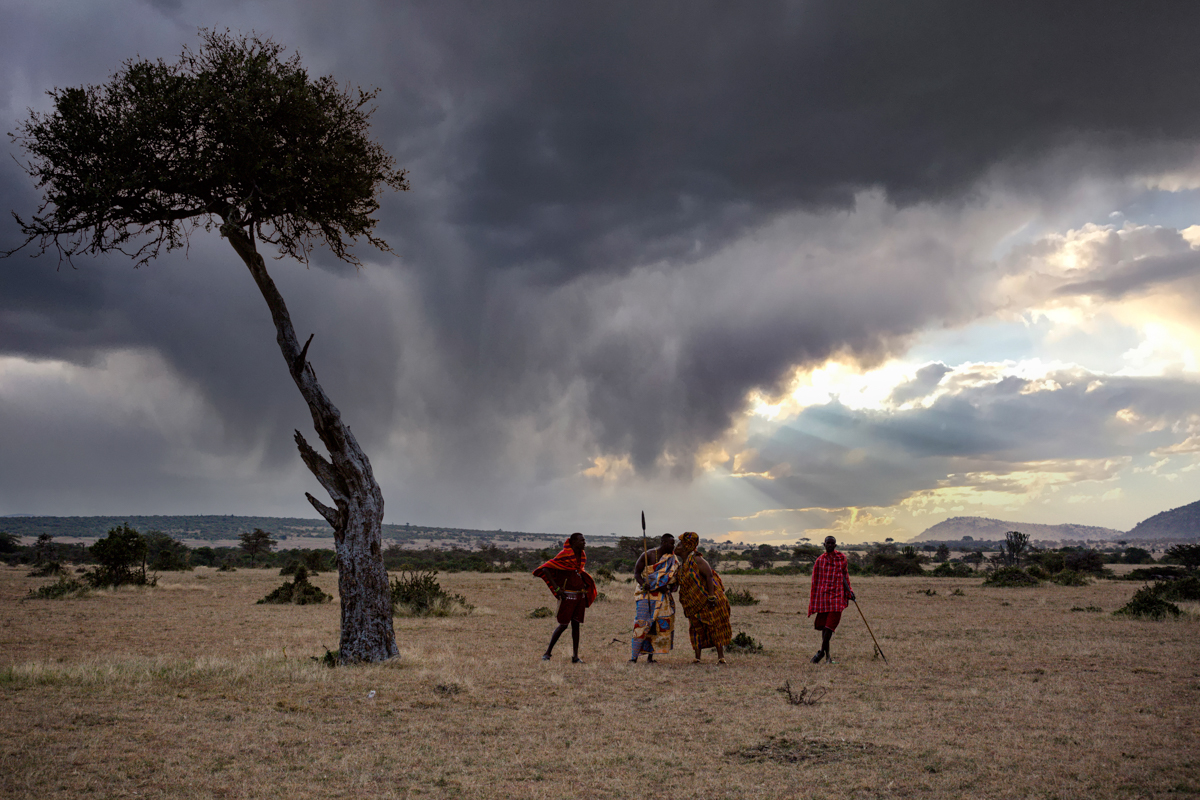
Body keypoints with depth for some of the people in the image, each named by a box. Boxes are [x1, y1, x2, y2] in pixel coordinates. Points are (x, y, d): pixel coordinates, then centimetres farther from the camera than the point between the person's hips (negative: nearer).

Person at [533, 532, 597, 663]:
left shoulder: (582, 555, 9)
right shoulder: (564, 555, -14)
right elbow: (545, 569, -15)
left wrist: (585, 584, 14)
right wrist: (556, 588, -17)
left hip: (580, 593, 6)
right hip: (568, 594, -6)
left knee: (576, 624, 5)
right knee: (563, 624, -6)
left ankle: (575, 656, 6)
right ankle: (547, 652, 4)